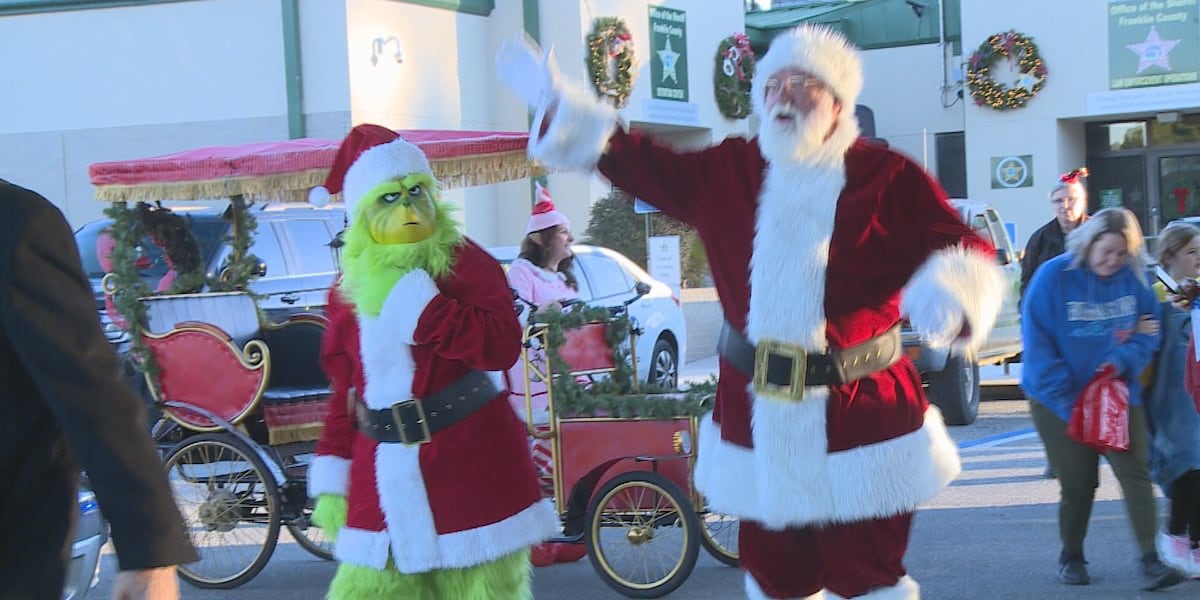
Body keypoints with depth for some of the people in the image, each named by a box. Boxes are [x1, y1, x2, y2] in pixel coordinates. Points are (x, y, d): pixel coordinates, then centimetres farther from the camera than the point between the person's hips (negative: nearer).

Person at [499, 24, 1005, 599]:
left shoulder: (890, 179, -7)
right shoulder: (730, 170, 7)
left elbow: (964, 249, -11)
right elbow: (644, 164, 17)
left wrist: (948, 291, -35)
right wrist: (558, 102, 13)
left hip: (861, 417, -4)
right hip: (756, 415, 5)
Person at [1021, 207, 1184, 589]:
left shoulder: (1133, 279, -3)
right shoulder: (1054, 277, -12)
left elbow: (1148, 332, 4)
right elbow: (1037, 343, -13)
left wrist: (1123, 360, -18)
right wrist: (1067, 398, -18)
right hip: (1061, 402, -2)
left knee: (1135, 473, -10)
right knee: (1077, 484, 6)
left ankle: (1151, 561, -10)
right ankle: (1071, 557, 26)